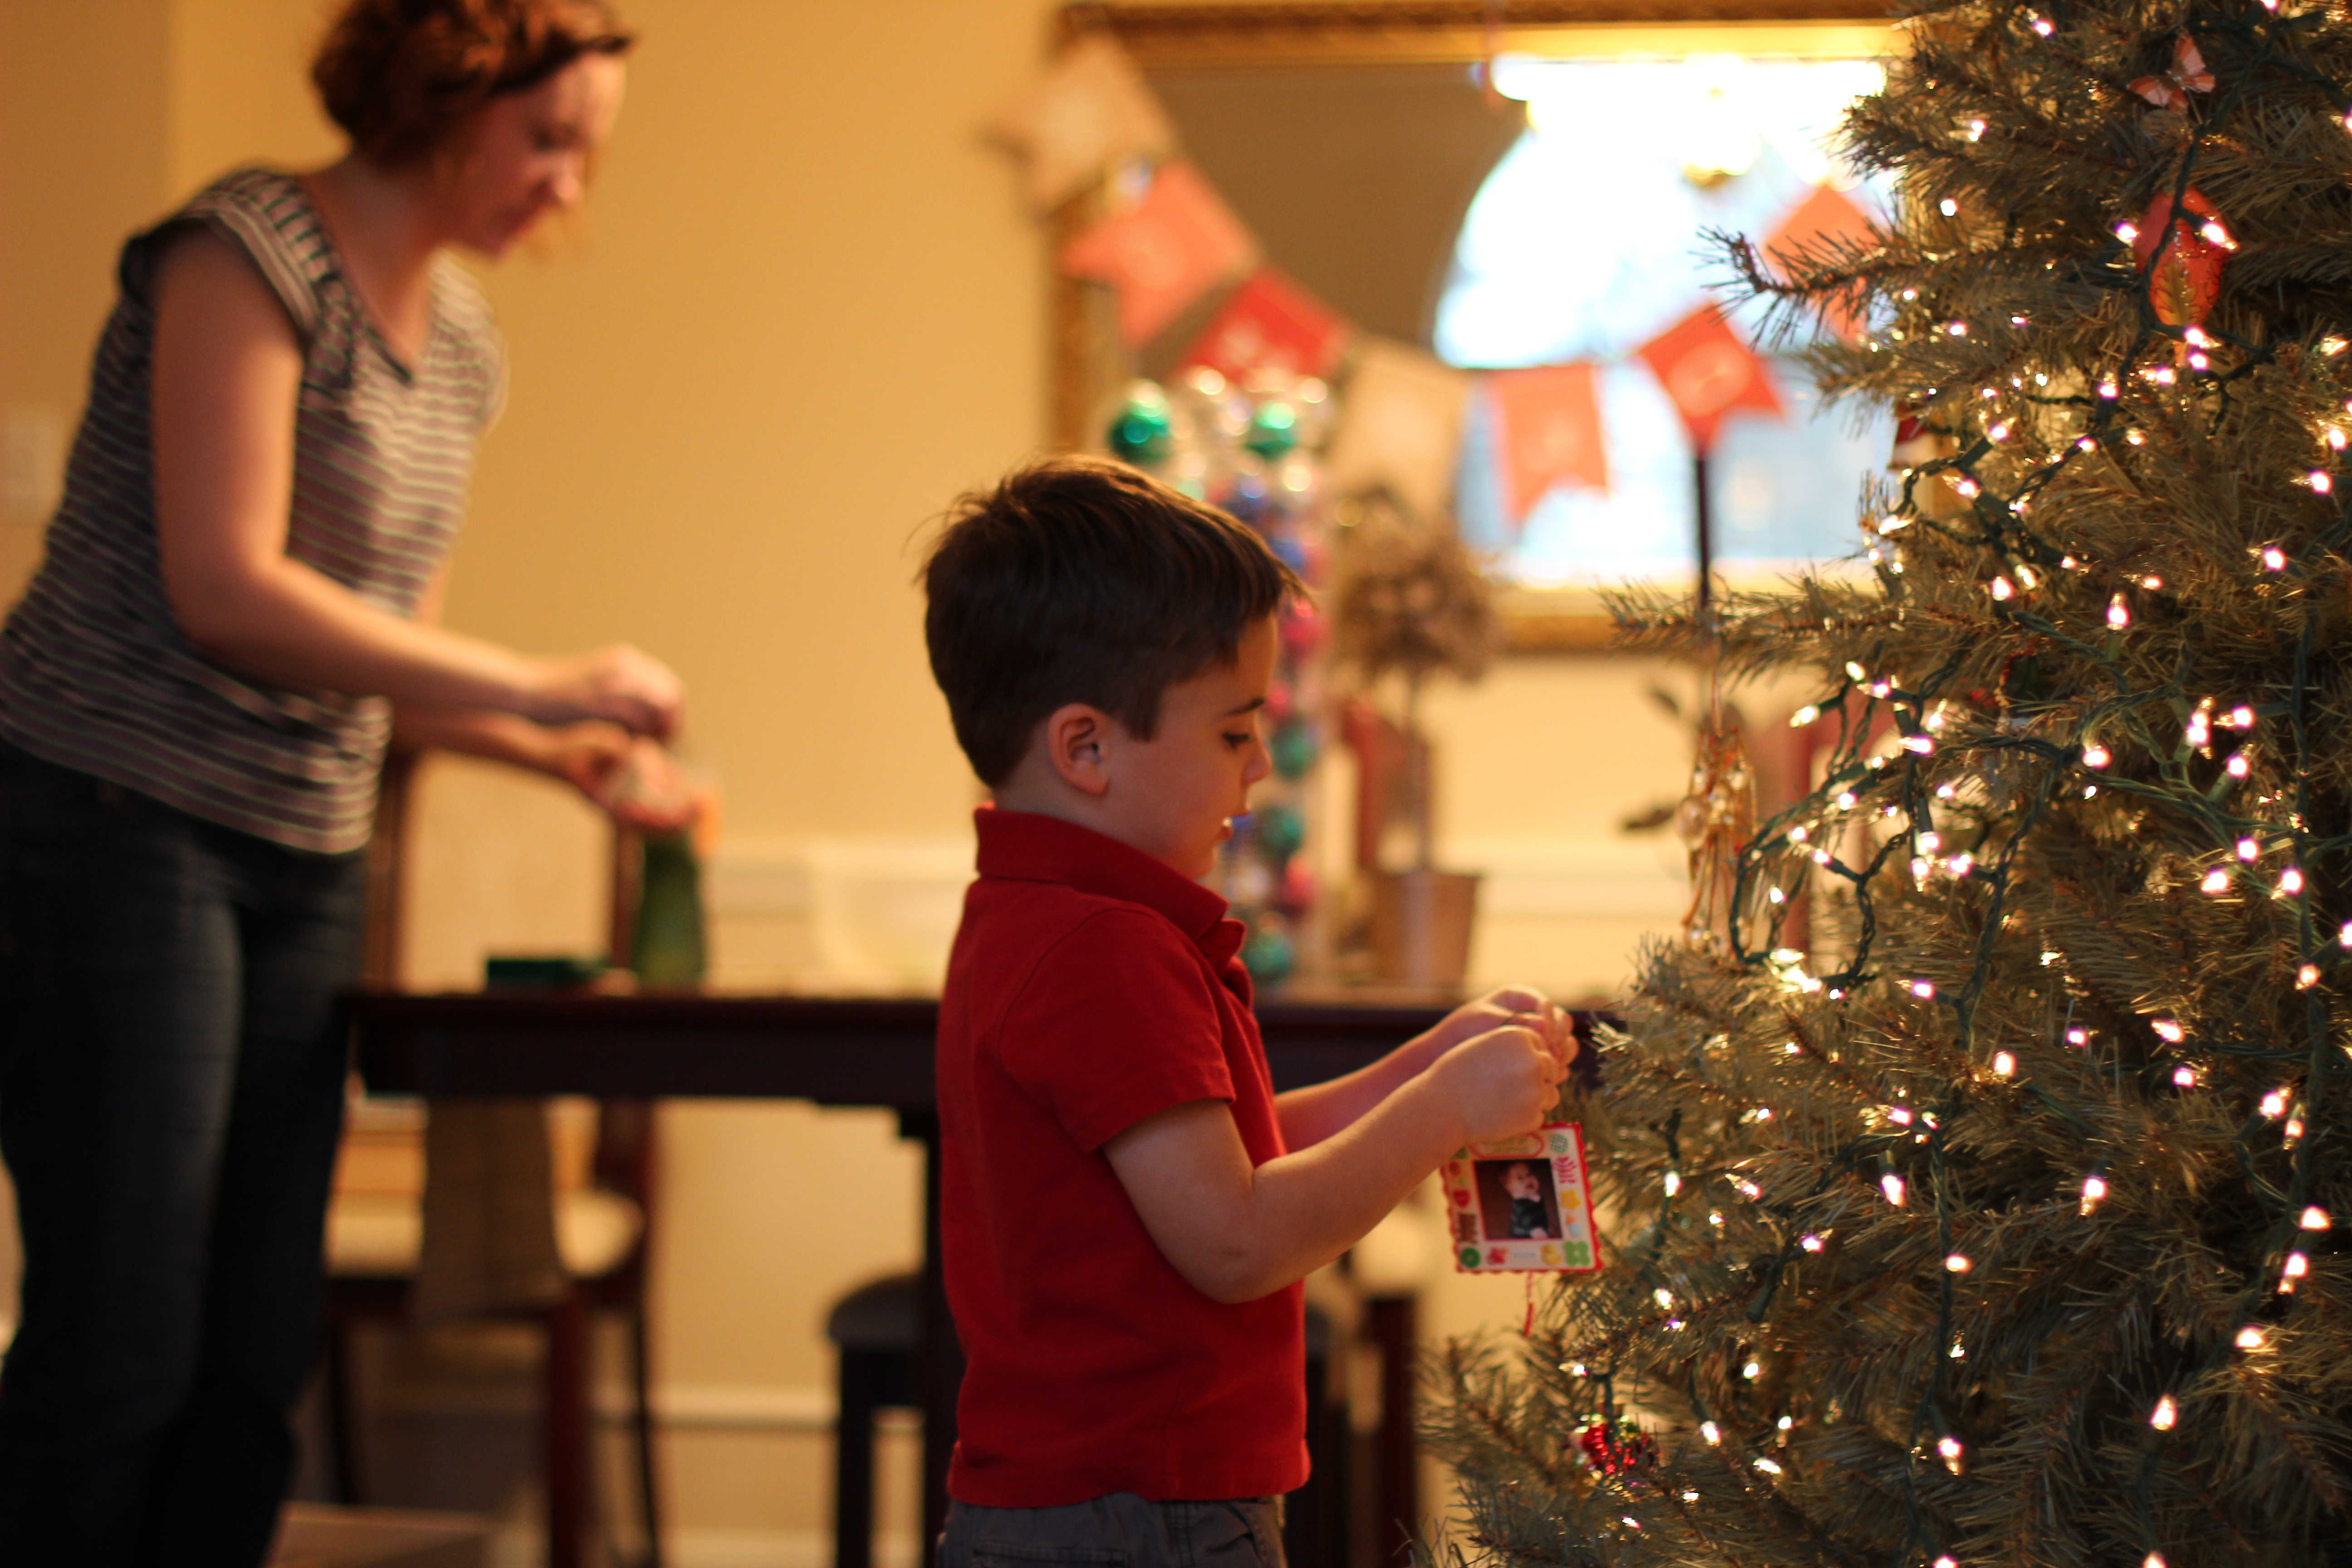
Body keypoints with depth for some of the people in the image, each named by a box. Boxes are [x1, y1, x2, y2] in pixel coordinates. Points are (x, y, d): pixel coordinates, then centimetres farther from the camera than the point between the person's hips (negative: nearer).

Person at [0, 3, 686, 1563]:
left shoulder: (462, 344, 14)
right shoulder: (244, 255, -10)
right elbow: (228, 594, -19)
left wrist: (566, 751, 4)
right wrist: (538, 685, -17)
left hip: (306, 863, 8)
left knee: (257, 1359, 5)